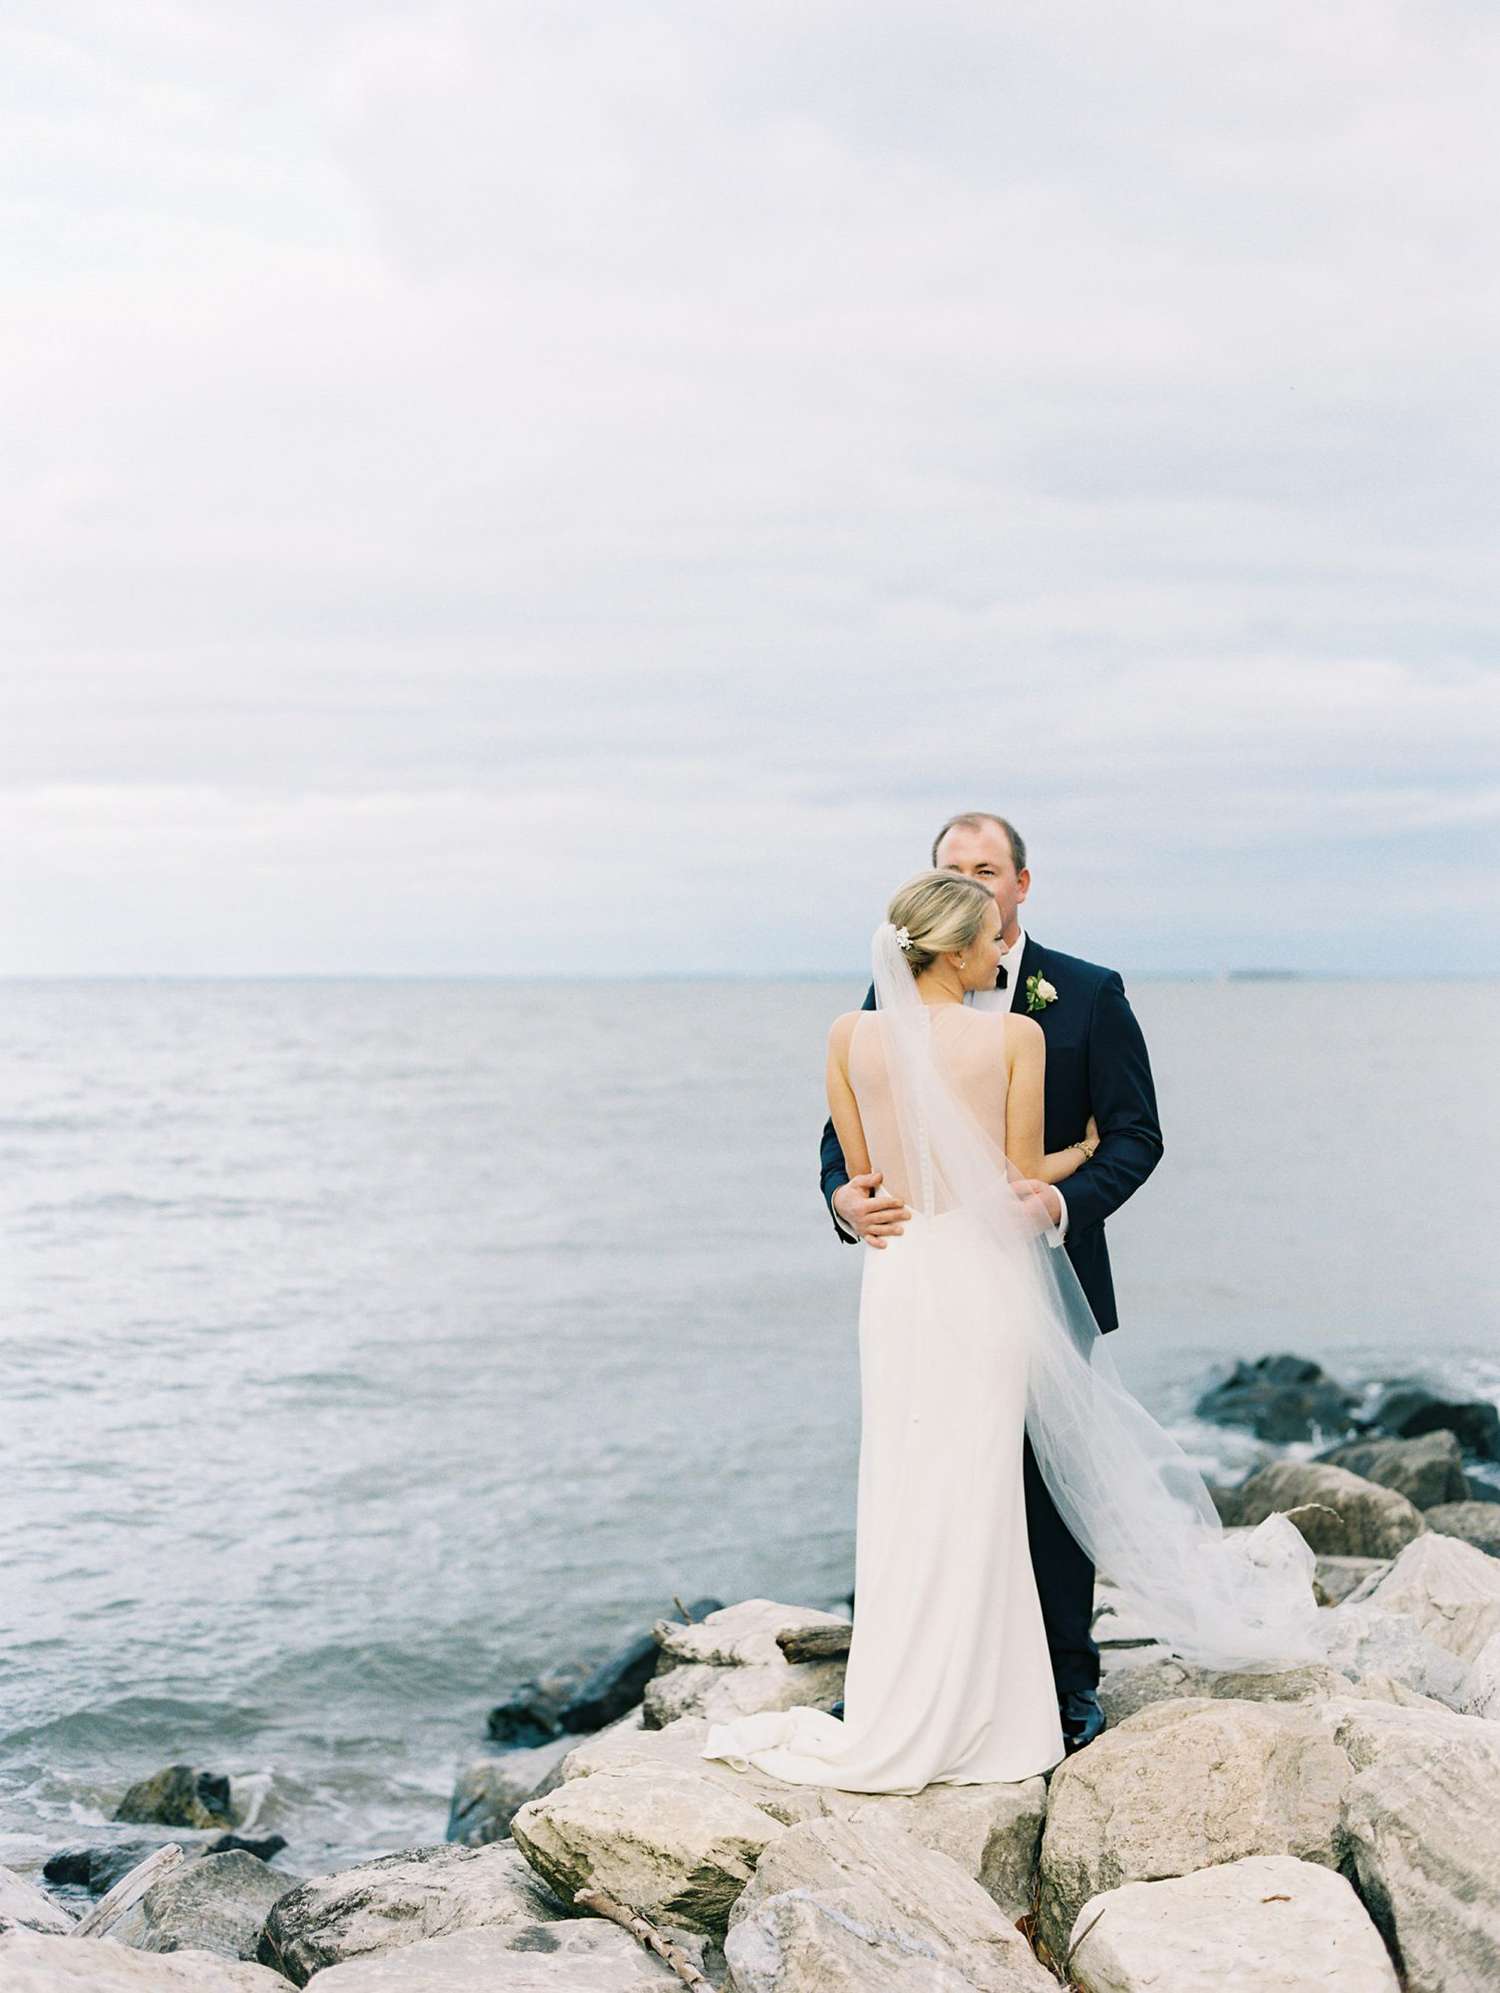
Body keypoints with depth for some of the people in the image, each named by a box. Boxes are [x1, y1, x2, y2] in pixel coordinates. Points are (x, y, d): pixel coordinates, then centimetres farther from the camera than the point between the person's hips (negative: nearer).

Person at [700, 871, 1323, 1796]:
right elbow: (1023, 1183, -1)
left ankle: (891, 1727, 11)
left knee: (904, 1491, 7)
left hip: (898, 1276, 2)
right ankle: (964, 1722, 12)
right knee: (972, 1495, 5)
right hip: (984, 1276, -2)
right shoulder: (1015, 1036, -7)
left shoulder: (852, 1036, 1)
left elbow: (862, 1175, 9)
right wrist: (1082, 1153, 19)